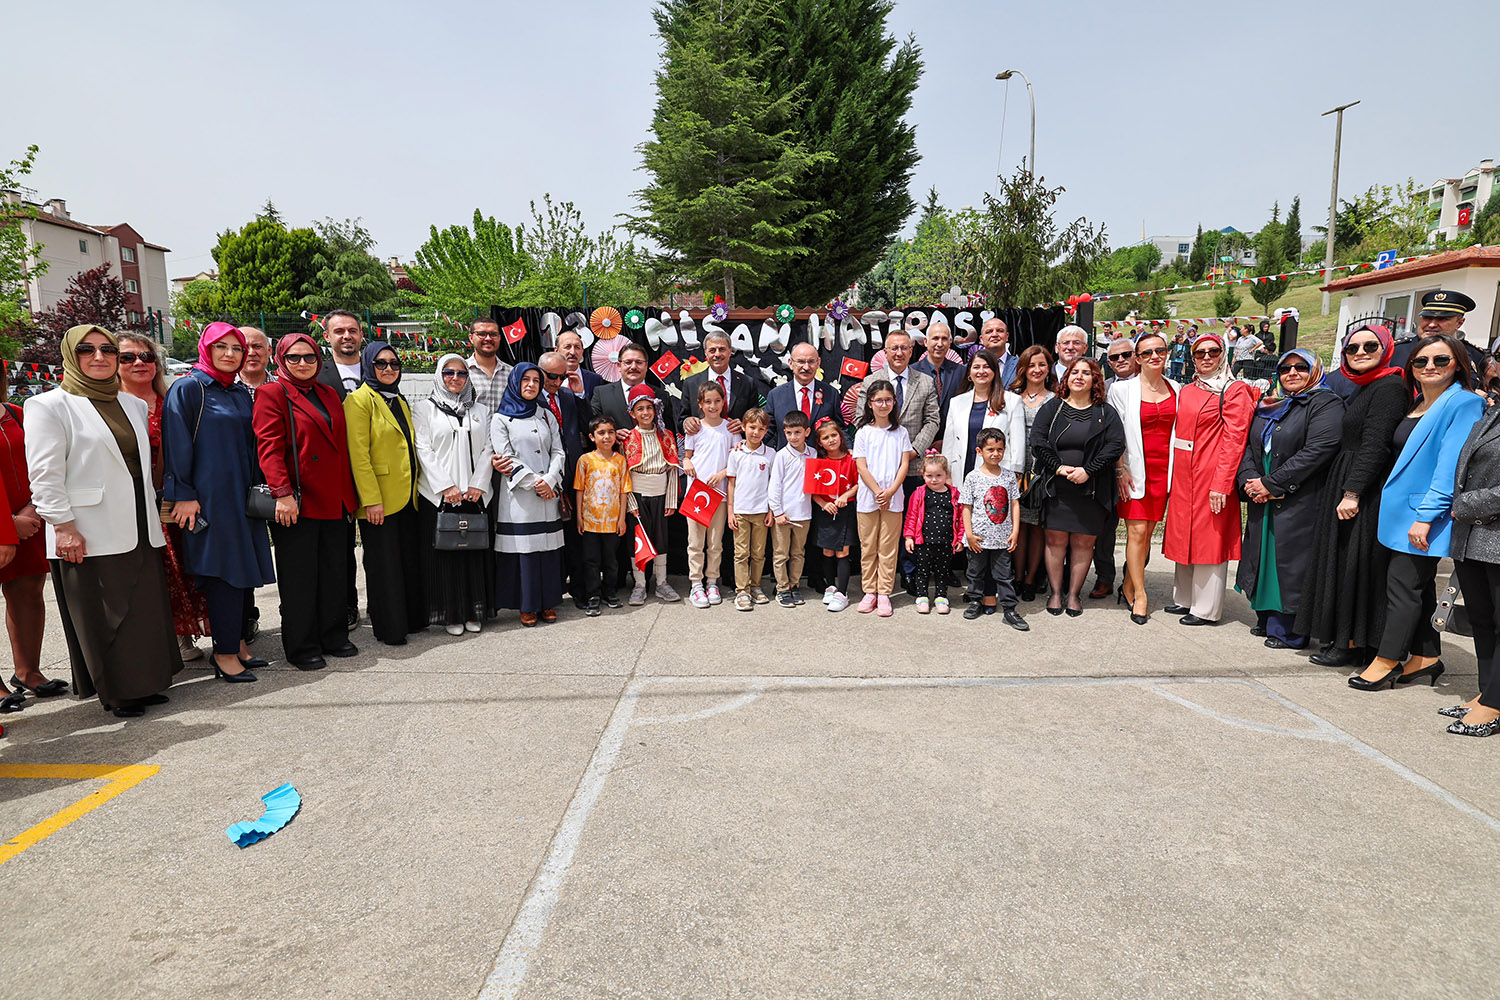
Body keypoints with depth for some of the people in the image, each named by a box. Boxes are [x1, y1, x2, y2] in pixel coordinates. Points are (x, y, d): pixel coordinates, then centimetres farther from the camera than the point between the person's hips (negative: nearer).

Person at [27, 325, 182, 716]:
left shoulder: (133, 405, 15)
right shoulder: (49, 406, -3)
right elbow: (44, 475, -9)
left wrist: (153, 515, 15)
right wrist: (63, 526, -15)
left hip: (139, 530, 6)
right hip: (89, 536, -6)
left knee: (146, 608, 9)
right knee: (102, 616, 2)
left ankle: (143, 682, 21)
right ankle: (116, 692, 13)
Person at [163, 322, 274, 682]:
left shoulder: (240, 393, 14)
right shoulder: (188, 388, -7)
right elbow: (177, 445, -11)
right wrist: (183, 495, -15)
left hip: (242, 494, 7)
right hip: (209, 497, -7)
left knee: (244, 568, 9)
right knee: (222, 571, -5)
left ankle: (237, 641, 19)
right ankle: (225, 652, 3)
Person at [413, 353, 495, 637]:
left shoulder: (478, 411, 15)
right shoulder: (424, 409, 5)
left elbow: (487, 450, 8)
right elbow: (424, 450, -4)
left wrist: (478, 486, -6)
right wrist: (446, 487, -13)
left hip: (475, 494, 3)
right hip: (437, 495, -3)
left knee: (475, 552, 3)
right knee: (443, 555, 0)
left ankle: (474, 612, 13)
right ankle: (450, 615, 9)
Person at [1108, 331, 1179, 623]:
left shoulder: (1176, 389, 9)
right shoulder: (1121, 389, -2)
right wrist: (1120, 469, -9)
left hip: (1164, 469, 4)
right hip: (1135, 469, -3)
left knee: (1147, 531, 5)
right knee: (1137, 531, -7)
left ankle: (1129, 585, 18)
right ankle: (1140, 594, 3)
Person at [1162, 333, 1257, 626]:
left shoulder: (1235, 392, -5)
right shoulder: (1186, 391, 14)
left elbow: (1233, 439, -12)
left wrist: (1221, 483, -18)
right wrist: (1172, 474, 8)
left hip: (1212, 475, -7)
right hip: (1183, 475, 7)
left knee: (1209, 537, -1)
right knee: (1183, 535, 12)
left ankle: (1207, 609, 9)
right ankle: (1185, 598, 25)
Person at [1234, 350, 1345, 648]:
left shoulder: (1325, 404, -6)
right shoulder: (1269, 407, 17)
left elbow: (1317, 451, -17)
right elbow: (1249, 446, 12)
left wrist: (1271, 483, -17)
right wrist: (1249, 479, -7)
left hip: (1300, 504, -7)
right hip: (1262, 502, 7)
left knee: (1291, 563, -4)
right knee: (1265, 557, 12)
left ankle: (1289, 631, 7)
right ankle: (1268, 621, 24)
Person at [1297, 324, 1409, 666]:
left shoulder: (1390, 387, -12)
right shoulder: (1360, 389, 16)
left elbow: (1375, 445, -20)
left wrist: (1352, 492, -24)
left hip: (1366, 491, -9)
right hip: (1345, 486, 9)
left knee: (1355, 563, -4)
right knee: (1341, 560, 12)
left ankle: (1352, 645, 4)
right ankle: (1342, 638, 21)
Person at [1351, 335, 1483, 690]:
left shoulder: (1464, 404, -10)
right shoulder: (1417, 407, 14)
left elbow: (1451, 465, -17)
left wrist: (1426, 516, -21)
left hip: (1426, 514, -8)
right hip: (1403, 510, 8)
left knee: (1404, 584, -5)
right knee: (1418, 584, 13)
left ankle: (1386, 661, 3)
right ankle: (1427, 657, 22)